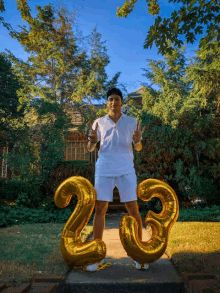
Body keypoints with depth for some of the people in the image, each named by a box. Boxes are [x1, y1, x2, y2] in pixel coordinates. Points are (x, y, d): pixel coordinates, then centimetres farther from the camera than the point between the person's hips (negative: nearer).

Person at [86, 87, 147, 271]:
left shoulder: (132, 122, 7)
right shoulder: (99, 123, 8)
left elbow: (138, 148, 8)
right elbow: (90, 149, 9)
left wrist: (137, 140, -15)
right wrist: (92, 140, -14)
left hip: (126, 170, 0)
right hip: (104, 170, 1)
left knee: (133, 210, 0)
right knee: (99, 210, 0)